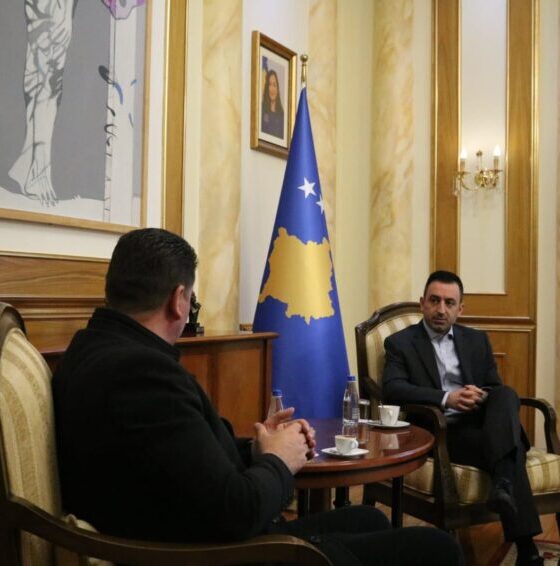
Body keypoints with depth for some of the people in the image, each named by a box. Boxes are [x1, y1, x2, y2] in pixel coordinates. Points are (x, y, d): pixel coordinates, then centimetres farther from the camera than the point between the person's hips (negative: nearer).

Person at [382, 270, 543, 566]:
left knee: (506, 395, -31)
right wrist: (446, 398, -24)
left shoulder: (477, 340, 21)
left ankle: (503, 485, -48)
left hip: (482, 423, 4)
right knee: (511, 449, -31)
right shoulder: (400, 342, 7)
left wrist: (481, 397, -12)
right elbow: (392, 390, -10)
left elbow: (497, 388, 15)